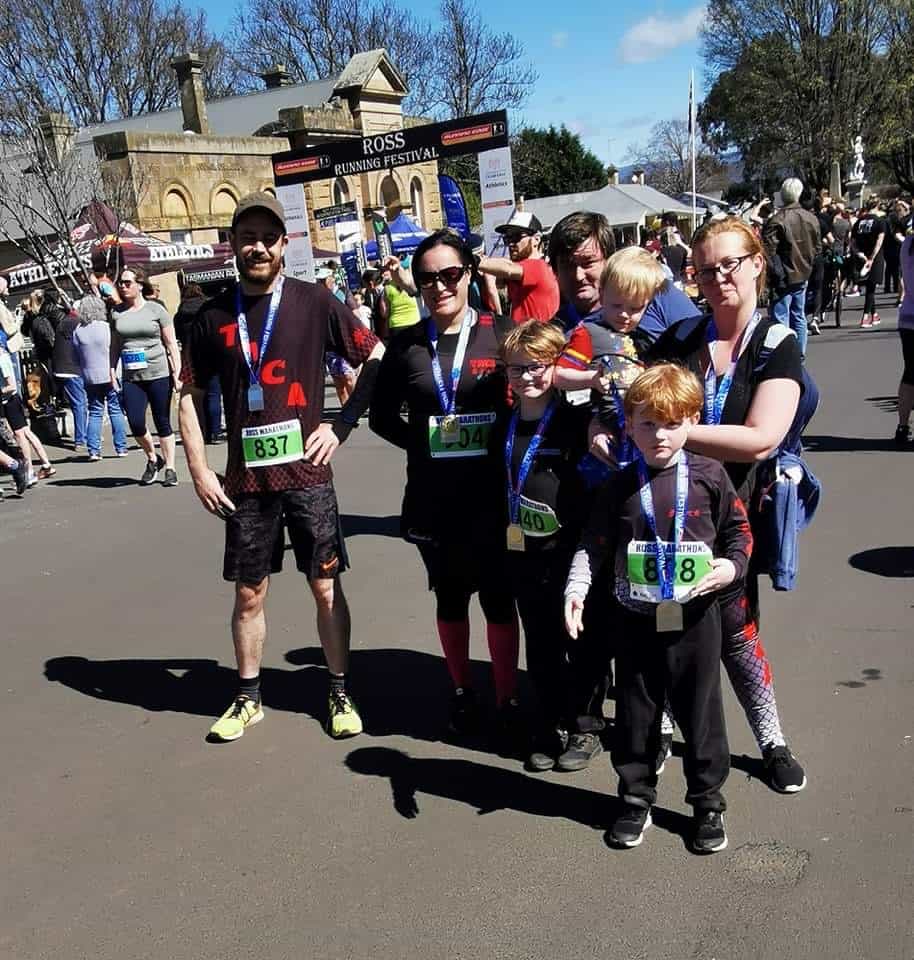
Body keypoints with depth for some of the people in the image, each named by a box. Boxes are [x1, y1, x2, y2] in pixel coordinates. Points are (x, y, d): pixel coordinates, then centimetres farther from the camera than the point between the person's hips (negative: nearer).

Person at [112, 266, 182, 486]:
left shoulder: (156, 310, -1)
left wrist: (177, 373, -7)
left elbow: (171, 344, -1)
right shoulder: (117, 313, 8)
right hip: (131, 378, 3)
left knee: (163, 423, 4)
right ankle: (152, 459, 19)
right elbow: (116, 345, 13)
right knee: (135, 424, -6)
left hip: (158, 375, -3)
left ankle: (169, 468, 14)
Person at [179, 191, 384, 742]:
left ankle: (341, 693, 22)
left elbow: (377, 360, 2)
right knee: (250, 593, 12)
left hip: (307, 472, -2)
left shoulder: (314, 302, -3)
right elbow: (190, 395, 10)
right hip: (246, 479, 2)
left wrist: (341, 426, -4)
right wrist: (201, 472, 2)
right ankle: (249, 697, 28)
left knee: (326, 588, 6)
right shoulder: (215, 316, 3)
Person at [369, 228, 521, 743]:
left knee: (498, 594, 4)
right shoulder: (405, 343, 3)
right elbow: (383, 416, 10)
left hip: (491, 491, -2)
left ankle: (508, 701, 19)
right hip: (433, 494, 2)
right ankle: (463, 691, 33)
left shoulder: (501, 332, -3)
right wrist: (423, 443, -1)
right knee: (450, 594, 15)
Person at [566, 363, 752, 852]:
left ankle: (707, 802, 28)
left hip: (694, 617, -1)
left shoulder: (709, 476, -4)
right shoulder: (620, 485, -1)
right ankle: (636, 799, 30)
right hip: (636, 619, 1)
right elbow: (594, 544, 2)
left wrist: (732, 565, -10)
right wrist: (576, 588, -10)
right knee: (635, 715, 12)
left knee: (700, 712, 10)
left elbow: (739, 530, 7)